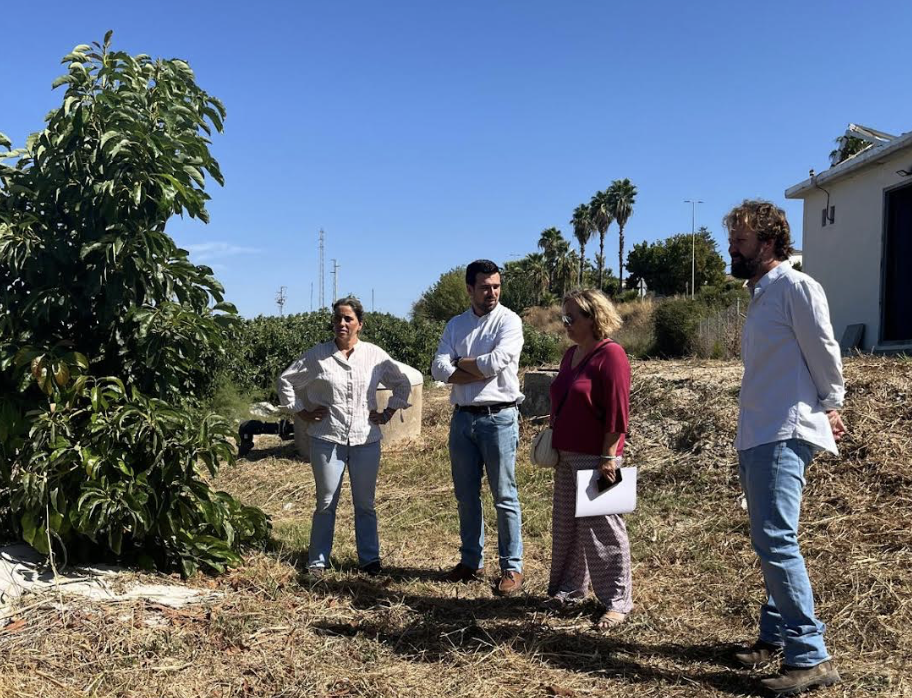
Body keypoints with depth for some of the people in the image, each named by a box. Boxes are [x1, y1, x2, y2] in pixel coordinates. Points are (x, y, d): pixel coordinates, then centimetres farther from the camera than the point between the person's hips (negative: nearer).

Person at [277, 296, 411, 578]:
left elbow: (402, 384, 15)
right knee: (326, 503, 7)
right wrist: (302, 412, 3)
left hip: (366, 440, 1)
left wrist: (388, 413, 7)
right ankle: (318, 561, 19)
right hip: (327, 440, -1)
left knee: (365, 503, 10)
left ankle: (370, 559, 22)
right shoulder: (317, 356, -2)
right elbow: (286, 380, 8)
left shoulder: (375, 355, 1)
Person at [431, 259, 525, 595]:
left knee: (504, 496, 0)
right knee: (466, 495, 13)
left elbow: (495, 362, -19)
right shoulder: (455, 325, 9)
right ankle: (471, 561, 27)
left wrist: (460, 362, -3)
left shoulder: (509, 321, -4)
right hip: (463, 417, 5)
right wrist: (482, 371, -13)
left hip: (498, 418, -5)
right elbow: (439, 369, -3)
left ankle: (512, 567, 11)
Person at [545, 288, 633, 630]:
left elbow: (617, 412, -18)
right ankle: (568, 590, 29)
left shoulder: (610, 355, -14)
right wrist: (554, 444, 18)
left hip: (595, 457, -9)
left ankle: (617, 602, 11)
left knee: (600, 530, -2)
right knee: (565, 525, 15)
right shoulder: (571, 354, 14)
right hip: (566, 455, 9)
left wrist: (608, 456, -20)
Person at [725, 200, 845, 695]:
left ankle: (810, 658, -6)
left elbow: (824, 352, -8)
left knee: (775, 540, -14)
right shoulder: (760, 294, 18)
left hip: (783, 436, -10)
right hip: (755, 436, 10)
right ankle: (775, 636, 26)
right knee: (769, 541, 15)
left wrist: (830, 407, 2)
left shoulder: (796, 287, -10)